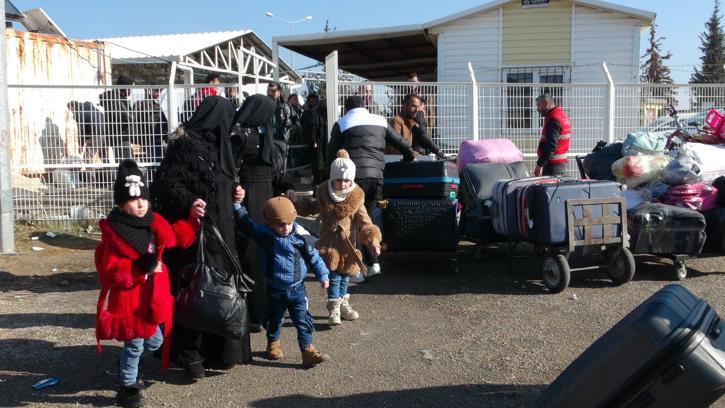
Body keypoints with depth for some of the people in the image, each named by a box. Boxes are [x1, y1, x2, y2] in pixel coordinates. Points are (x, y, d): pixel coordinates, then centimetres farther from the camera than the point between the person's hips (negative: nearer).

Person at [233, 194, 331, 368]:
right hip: (275, 290, 1)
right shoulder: (265, 235, -12)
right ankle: (273, 343, 44)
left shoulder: (300, 238, -12)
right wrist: (238, 203, -23)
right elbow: (245, 222, -13)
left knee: (303, 320, -2)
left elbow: (313, 256, -1)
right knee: (275, 319, 20)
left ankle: (308, 350, 5)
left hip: (297, 289, -1)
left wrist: (323, 275, 4)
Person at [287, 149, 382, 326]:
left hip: (348, 244, 1)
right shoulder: (324, 194, -5)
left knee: (345, 274, 12)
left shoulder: (356, 198, -9)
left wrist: (373, 241, -23)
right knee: (333, 275, -7)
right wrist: (295, 200, 6)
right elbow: (310, 208, 16)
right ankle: (334, 308, 4)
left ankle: (343, 303, 30)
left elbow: (365, 223, -11)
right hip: (330, 243, -1)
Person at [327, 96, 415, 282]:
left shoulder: (341, 124, 7)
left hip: (355, 176, -4)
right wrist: (410, 158, 37)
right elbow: (402, 143, 20)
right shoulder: (380, 121, 17)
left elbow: (331, 153, 8)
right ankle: (373, 263, 16)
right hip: (377, 176, 4)